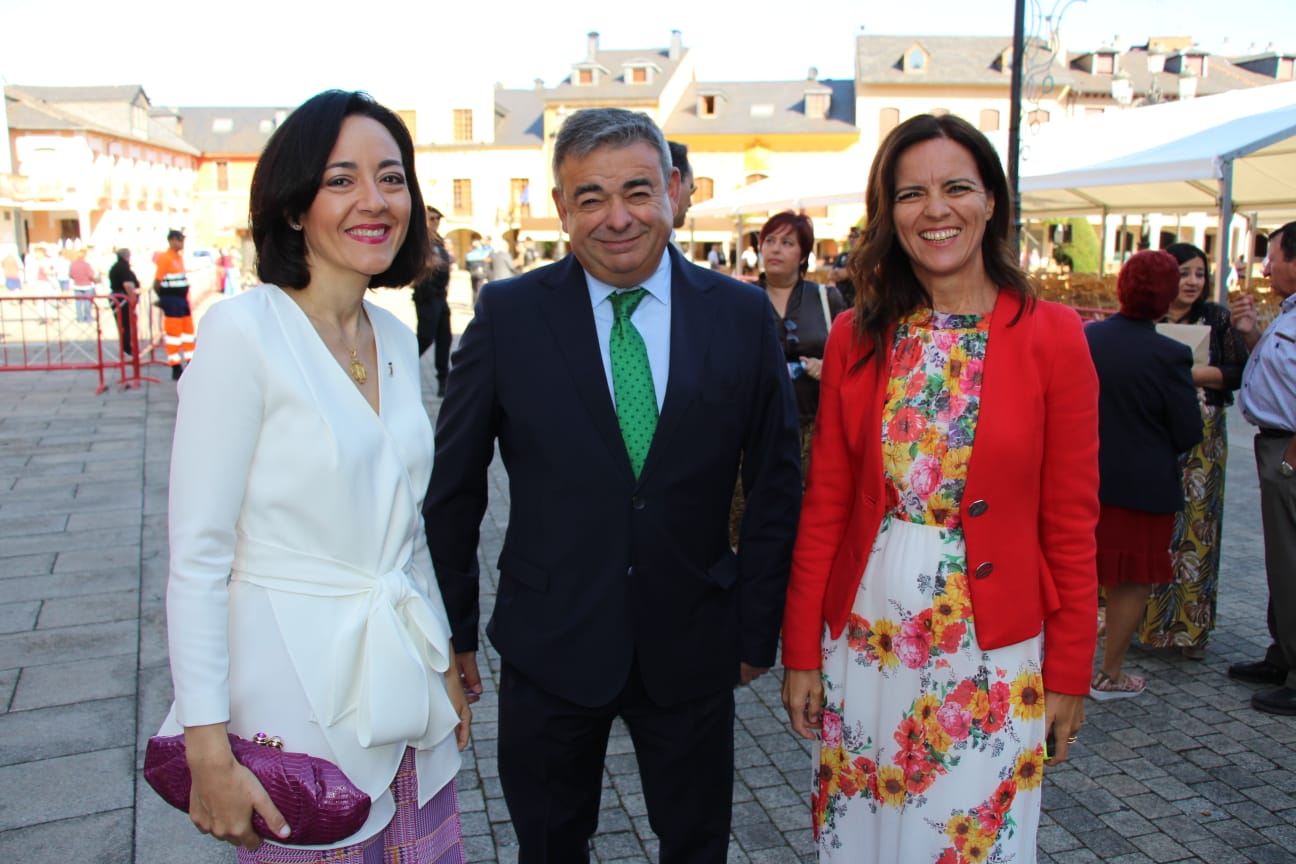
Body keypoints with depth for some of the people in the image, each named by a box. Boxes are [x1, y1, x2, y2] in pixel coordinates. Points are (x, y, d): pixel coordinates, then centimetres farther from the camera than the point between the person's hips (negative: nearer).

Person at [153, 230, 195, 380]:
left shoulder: (180, 257, 13)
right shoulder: (164, 258, -13)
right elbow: (157, 283, -14)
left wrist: (186, 298, 14)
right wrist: (163, 298, -5)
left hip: (183, 299, 9)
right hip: (172, 300, -9)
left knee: (188, 331, 13)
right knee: (174, 334, -3)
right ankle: (176, 369, 3)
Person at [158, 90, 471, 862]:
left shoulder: (396, 338, 5)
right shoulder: (244, 329, -14)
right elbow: (197, 558, -14)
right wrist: (208, 750, -15)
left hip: (404, 679, 6)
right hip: (297, 691, -5)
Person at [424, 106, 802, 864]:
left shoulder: (742, 315, -4)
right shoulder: (508, 314, -7)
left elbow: (775, 486, 2)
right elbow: (453, 484, -1)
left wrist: (756, 630, 2)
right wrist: (455, 629, 1)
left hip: (692, 648, 1)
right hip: (550, 645, 0)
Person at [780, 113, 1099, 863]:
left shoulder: (1053, 336, -7)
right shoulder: (855, 337, -1)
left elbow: (1071, 523, -4)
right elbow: (824, 508, 1)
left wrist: (1069, 675, -2)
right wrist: (802, 652, 1)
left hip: (993, 652, -2)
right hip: (864, 640, 2)